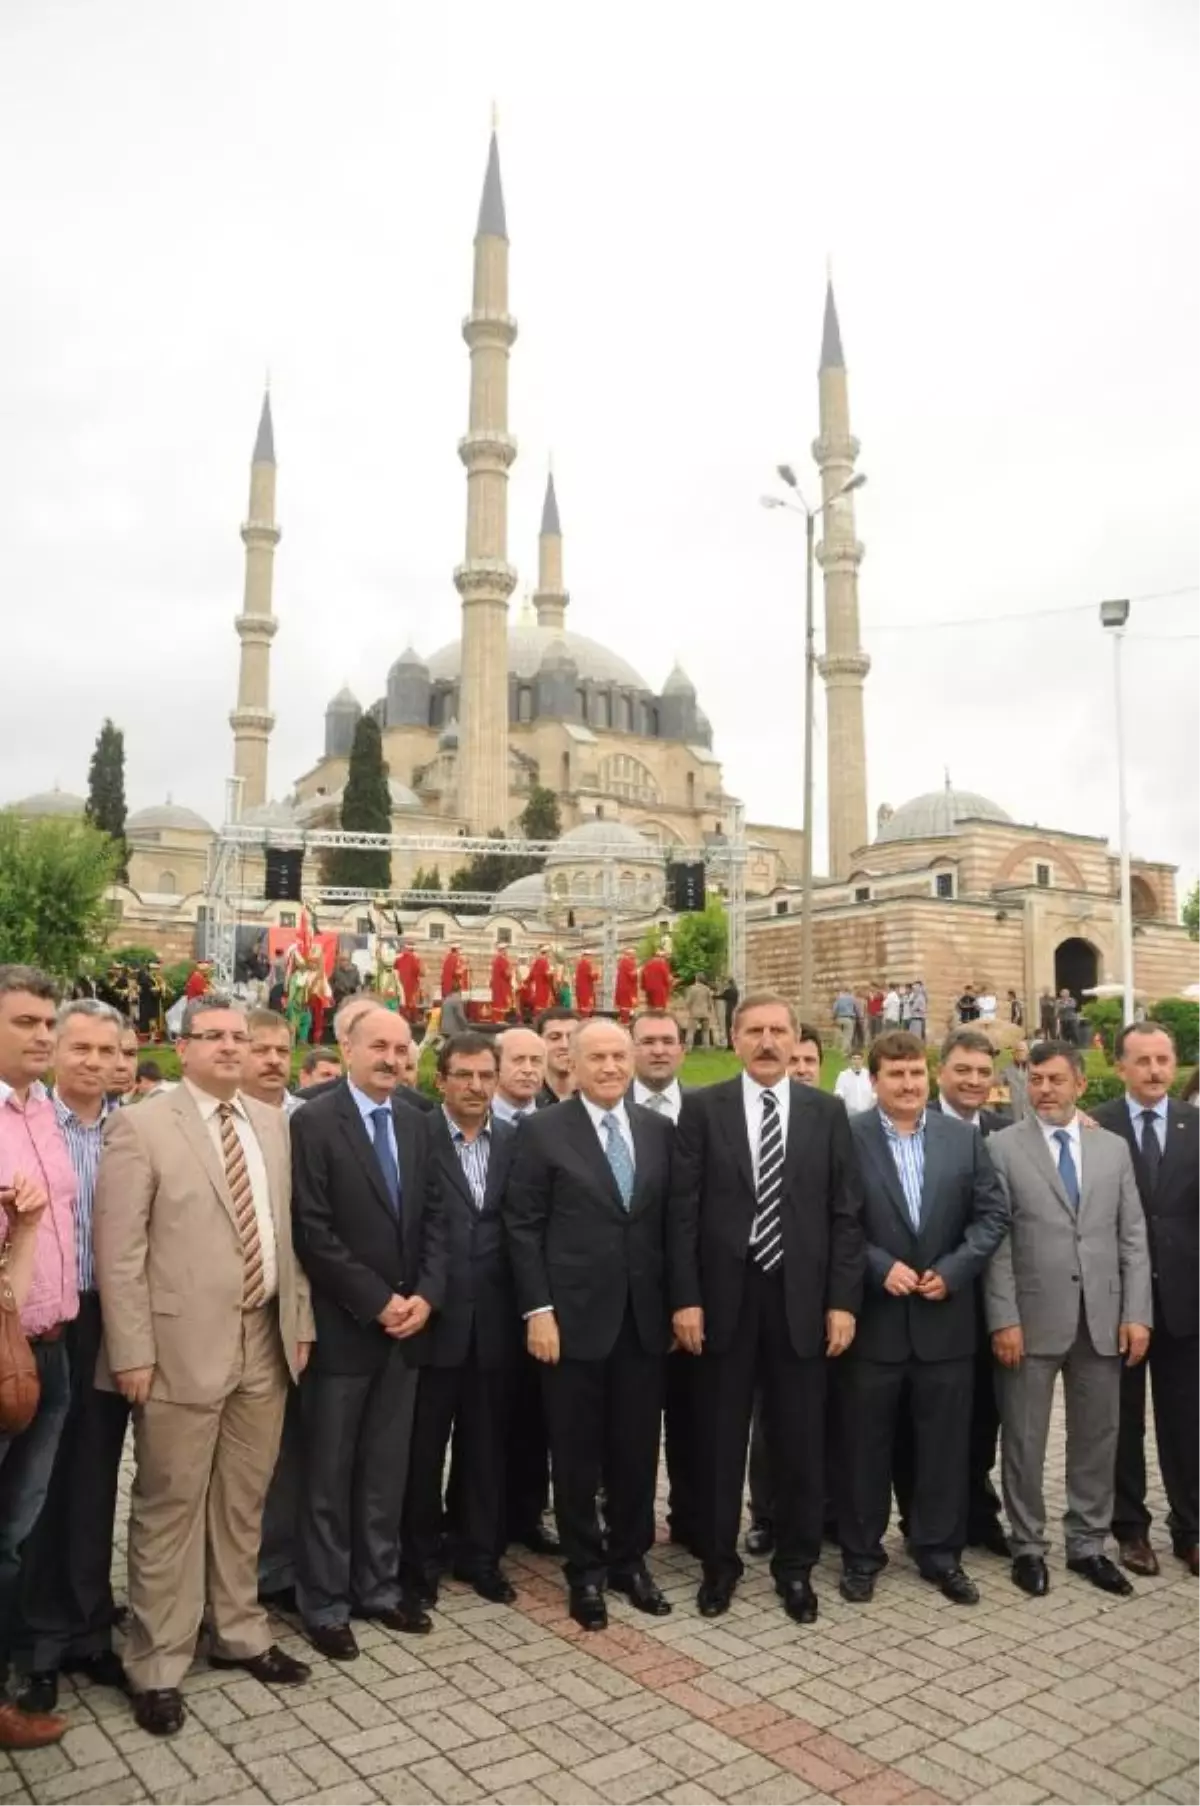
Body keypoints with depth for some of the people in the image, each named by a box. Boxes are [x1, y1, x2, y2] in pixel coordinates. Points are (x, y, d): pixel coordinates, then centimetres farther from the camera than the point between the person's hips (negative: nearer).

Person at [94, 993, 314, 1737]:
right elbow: (118, 1250, -11)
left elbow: (288, 1230, 11)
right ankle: (158, 1666, 23)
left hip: (264, 1340, 5)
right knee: (170, 1507, 7)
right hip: (183, 1345, -5)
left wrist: (300, 1321, 8)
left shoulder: (273, 1124, 8)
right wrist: (132, 1351, -14)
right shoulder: (141, 1127, -9)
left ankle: (240, 1633, 35)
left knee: (244, 1502, 18)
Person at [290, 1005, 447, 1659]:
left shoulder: (417, 1124, 7)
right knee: (328, 1471, 8)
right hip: (342, 1326, -5)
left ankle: (378, 1585, 30)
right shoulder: (312, 1122, -11)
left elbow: (433, 1218, 8)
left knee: (387, 1467, 15)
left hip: (407, 1321, 5)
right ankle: (324, 1601, 23)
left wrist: (425, 1296, -6)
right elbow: (312, 1232, -16)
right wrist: (377, 1303, -15)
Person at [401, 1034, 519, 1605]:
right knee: (422, 1448, 11)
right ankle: (418, 1561, 29)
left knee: (485, 1446, 15)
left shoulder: (515, 1143, 5)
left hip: (494, 1322, 3)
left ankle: (479, 1555, 32)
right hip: (432, 1319, -3)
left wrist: (527, 1306, 0)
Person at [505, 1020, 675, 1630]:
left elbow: (671, 1222, 9)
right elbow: (523, 1228, -6)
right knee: (577, 1454, 10)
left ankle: (630, 1560, 33)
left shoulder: (660, 1130, 6)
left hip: (645, 1318, 3)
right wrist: (537, 1310, -12)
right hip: (573, 1318, -3)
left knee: (638, 1449, 13)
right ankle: (585, 1570, 28)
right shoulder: (542, 1131, -5)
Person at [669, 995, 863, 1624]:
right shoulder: (702, 1107, -2)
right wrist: (685, 1298, -8)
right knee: (720, 1440, 12)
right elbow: (683, 1211, -4)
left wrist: (843, 1301, -4)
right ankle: (719, 1562, 29)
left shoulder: (826, 1112, 2)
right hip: (724, 1297, -1)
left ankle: (795, 1567, 30)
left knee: (801, 1443, 11)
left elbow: (845, 1213, 2)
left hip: (801, 1297, 1)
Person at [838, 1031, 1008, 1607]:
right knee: (866, 1441, 10)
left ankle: (940, 1551, 29)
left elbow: (993, 1214, 2)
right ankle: (861, 1552, 25)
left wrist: (951, 1271, -9)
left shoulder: (964, 1138, 3)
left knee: (944, 1441, 12)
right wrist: (881, 1266, -17)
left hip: (946, 1317, 3)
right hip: (873, 1317, -2)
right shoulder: (846, 1137, -8)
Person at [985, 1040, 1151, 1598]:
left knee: (1097, 1437, 13)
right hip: (1033, 1318, -3)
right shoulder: (1003, 1147, -4)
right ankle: (1028, 1546, 23)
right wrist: (1004, 1319, -11)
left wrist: (1136, 1313, -1)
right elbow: (996, 1240, -7)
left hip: (1102, 1318, 3)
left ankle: (1088, 1545, 29)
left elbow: (1133, 1237, 7)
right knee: (1025, 1438, 7)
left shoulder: (1113, 1147, 8)